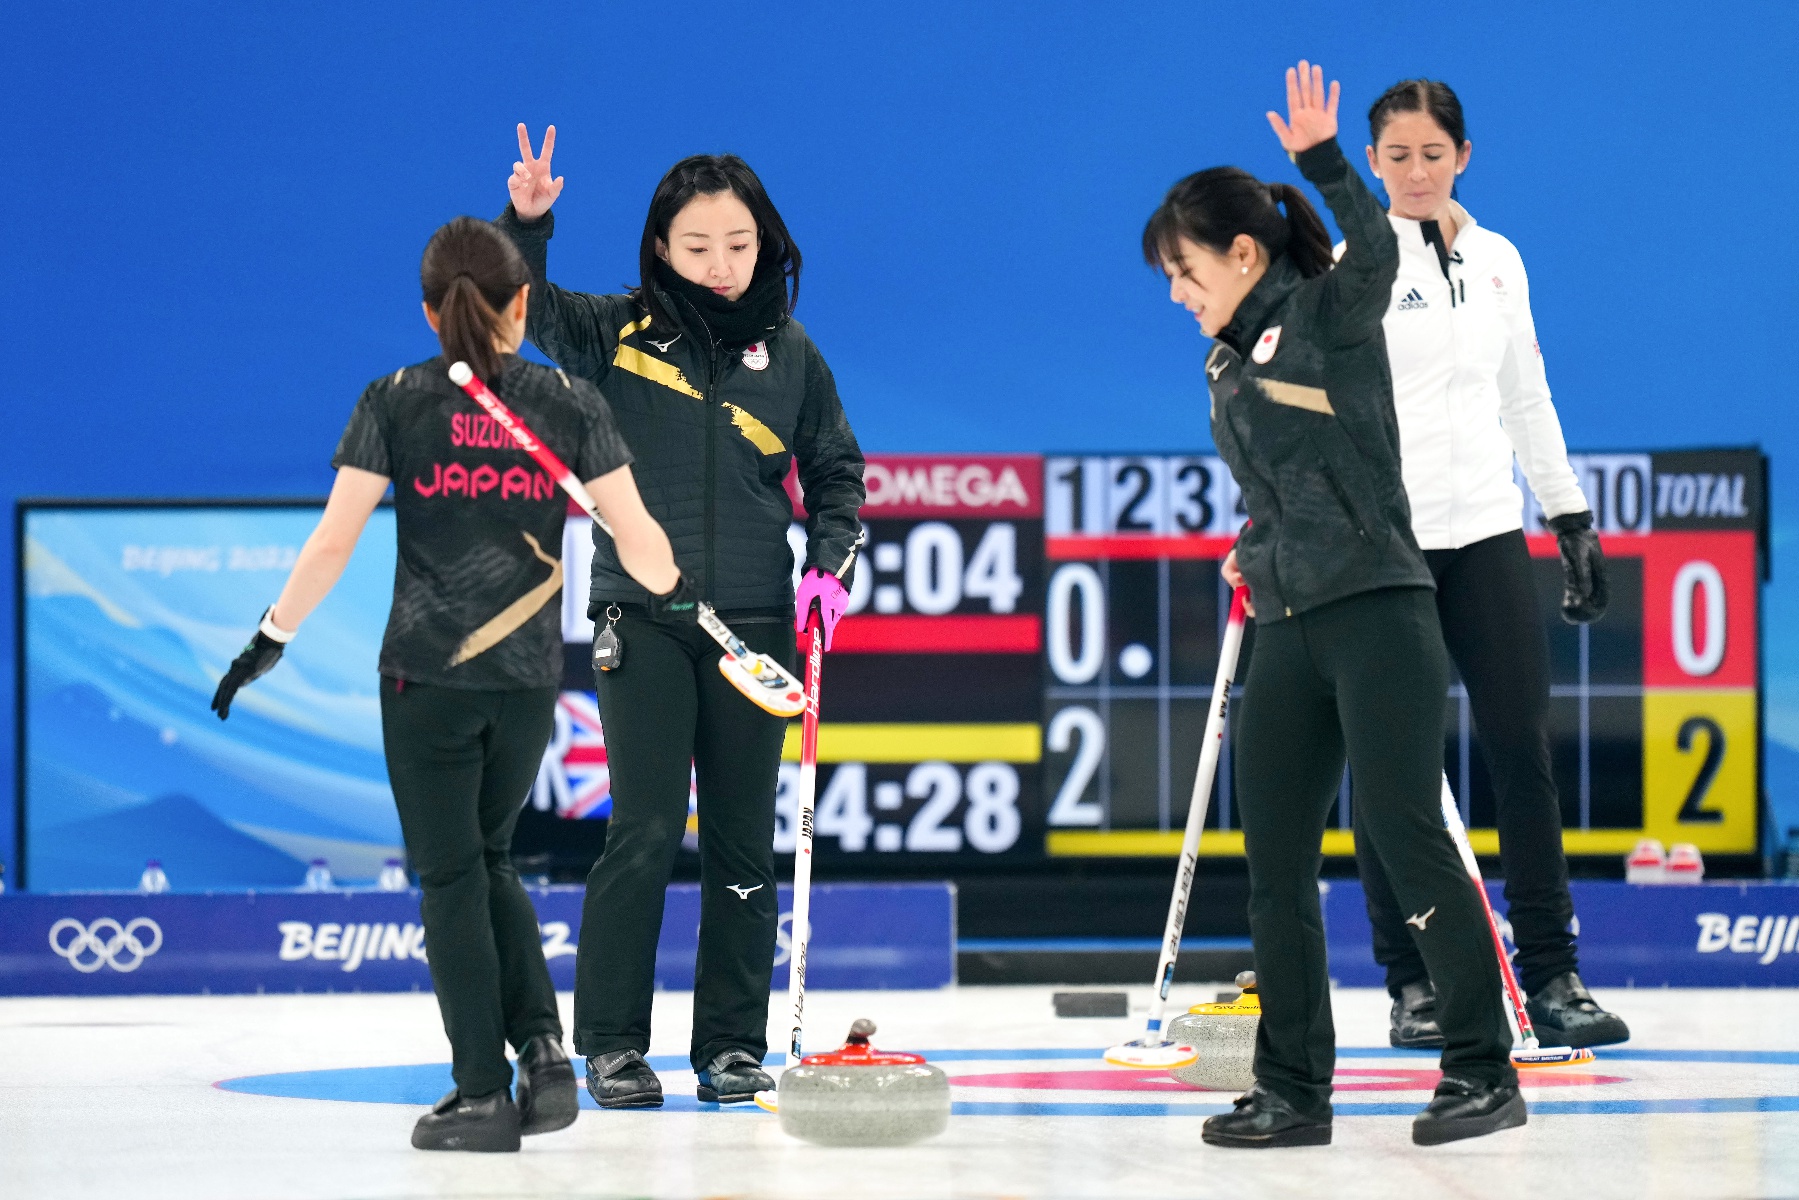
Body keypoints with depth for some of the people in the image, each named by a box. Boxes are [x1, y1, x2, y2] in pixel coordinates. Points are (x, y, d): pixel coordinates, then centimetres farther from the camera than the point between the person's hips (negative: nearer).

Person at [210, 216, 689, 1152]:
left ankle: (482, 1092, 2)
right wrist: (674, 588, 20)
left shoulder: (397, 401, -3)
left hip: (428, 671, -3)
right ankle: (542, 1047, 3)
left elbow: (335, 538, -6)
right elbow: (636, 536, -1)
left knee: (450, 872, 4)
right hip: (529, 675, 3)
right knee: (488, 857, 20)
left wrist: (273, 637, 3)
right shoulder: (571, 403, 1)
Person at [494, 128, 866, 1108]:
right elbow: (527, 310, -9)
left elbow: (835, 469, 14)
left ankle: (733, 1043, 12)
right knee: (645, 830, -7)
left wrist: (831, 559, -2)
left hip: (755, 622, 2)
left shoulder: (789, 354, 6)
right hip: (641, 616, -2)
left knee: (742, 838, 5)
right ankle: (612, 1042, 2)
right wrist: (527, 222, -26)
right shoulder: (620, 332, 1)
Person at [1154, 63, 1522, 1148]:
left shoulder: (1325, 315, -5)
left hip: (1377, 614, -8)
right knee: (1275, 864, 5)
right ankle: (1294, 1092, 10)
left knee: (1404, 832, -11)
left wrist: (1324, 161, -36)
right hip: (1290, 635, 8)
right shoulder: (1230, 364, 17)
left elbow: (1374, 252, -26)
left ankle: (1484, 1070, -4)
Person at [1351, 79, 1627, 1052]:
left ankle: (1551, 976, 2)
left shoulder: (1497, 261, 12)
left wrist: (1572, 516, 15)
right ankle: (1412, 985, 8)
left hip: (1486, 534, 4)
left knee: (1522, 748, -2)